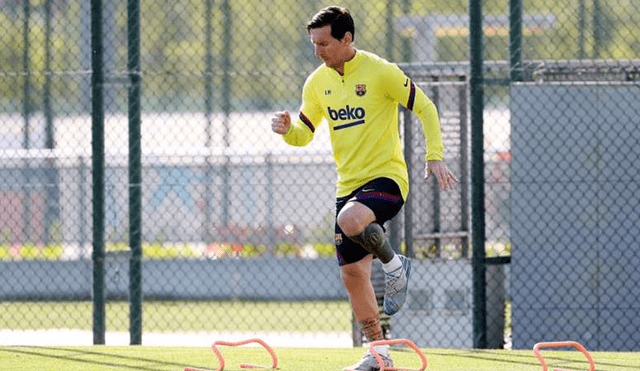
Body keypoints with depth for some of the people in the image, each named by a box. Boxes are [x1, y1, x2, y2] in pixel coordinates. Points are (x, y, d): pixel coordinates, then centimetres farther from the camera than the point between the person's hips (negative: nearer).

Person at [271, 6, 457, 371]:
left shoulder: (380, 72, -11)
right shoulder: (317, 83, 6)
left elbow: (426, 108, -5)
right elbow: (304, 134, 16)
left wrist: (435, 156, -15)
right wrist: (288, 129, -7)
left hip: (386, 177, -7)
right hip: (348, 186, 7)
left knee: (350, 221, -37)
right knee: (352, 273, 4)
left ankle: (395, 263, -8)